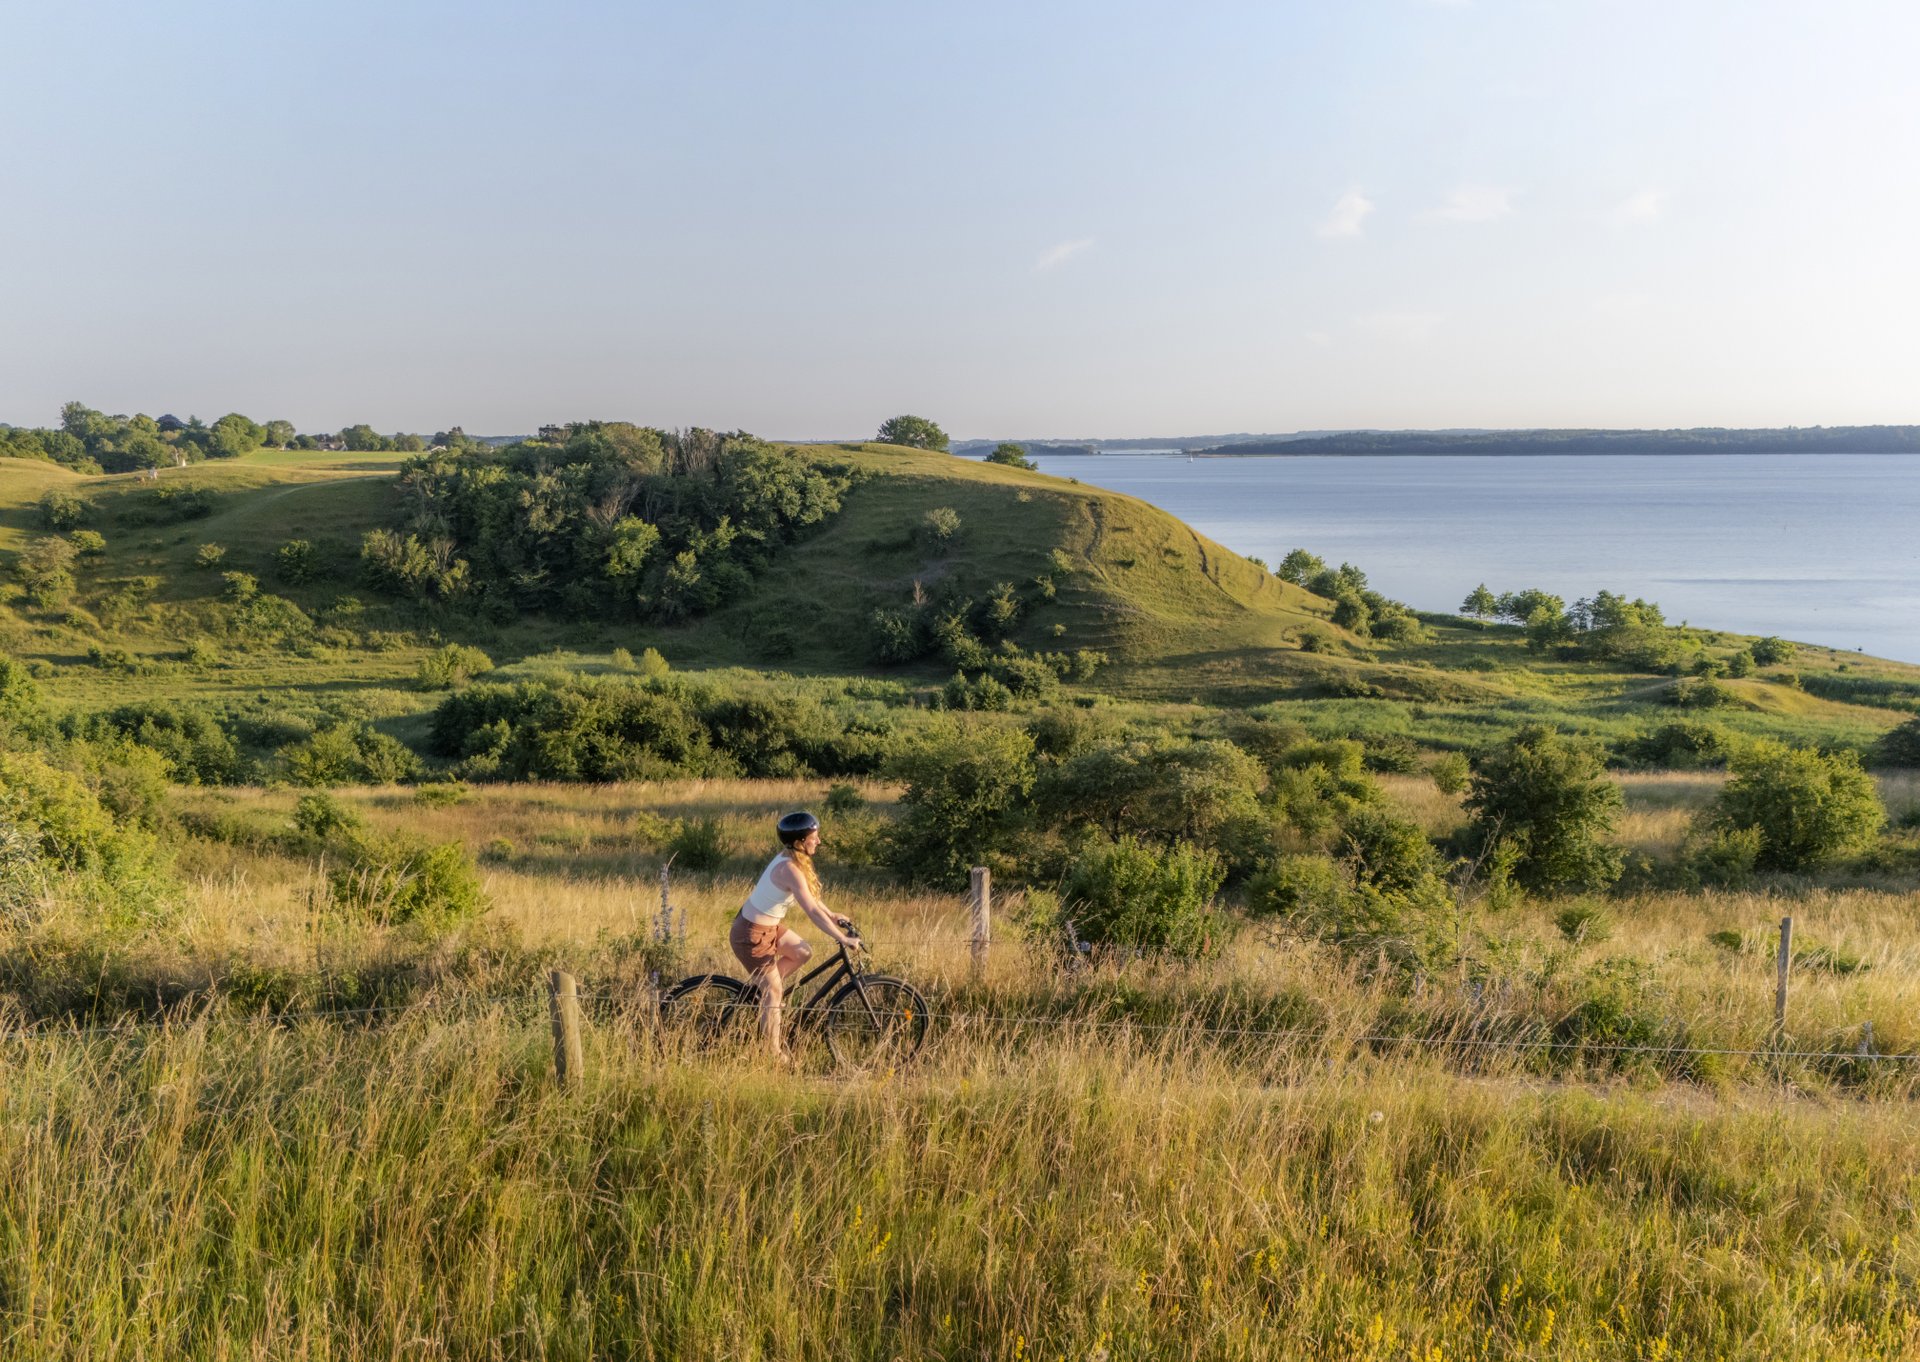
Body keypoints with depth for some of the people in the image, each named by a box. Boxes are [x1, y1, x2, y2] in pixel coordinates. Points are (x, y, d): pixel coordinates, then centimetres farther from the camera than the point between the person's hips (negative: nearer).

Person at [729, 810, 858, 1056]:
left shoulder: (789, 859, 1)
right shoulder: (790, 869, -28)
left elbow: (809, 894, 17)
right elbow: (812, 911, -31)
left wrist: (831, 915, 19)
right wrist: (843, 939, -28)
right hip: (751, 935, -9)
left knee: (803, 953, 14)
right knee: (774, 992, 1)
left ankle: (763, 990, 23)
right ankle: (773, 1053, 12)